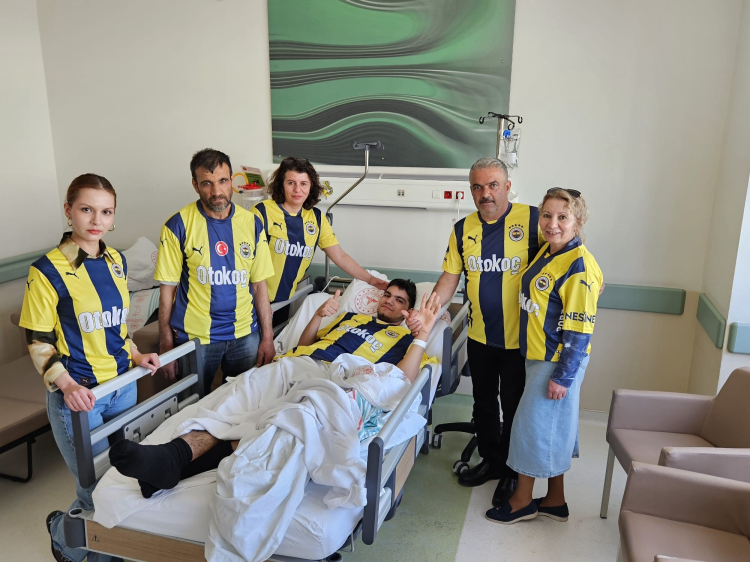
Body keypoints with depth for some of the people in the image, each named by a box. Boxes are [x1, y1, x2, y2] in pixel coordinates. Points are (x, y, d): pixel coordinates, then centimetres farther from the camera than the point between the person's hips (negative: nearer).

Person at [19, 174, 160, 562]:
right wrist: (66, 385, -22)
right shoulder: (48, 271, -14)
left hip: (123, 385, 6)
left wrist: (135, 356, 3)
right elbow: (38, 342, -10)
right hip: (78, 394, -6)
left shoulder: (116, 261, 4)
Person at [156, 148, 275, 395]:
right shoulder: (178, 226, -8)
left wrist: (267, 337, 2)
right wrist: (166, 346, -5)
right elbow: (168, 289, -5)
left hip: (245, 334, 3)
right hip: (194, 336, -2)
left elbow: (259, 284, 4)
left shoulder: (252, 223, 0)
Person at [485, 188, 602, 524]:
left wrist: (563, 376, -19)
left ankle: (522, 501, 23)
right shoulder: (547, 250, 6)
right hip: (539, 355, 9)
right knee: (553, 427, 18)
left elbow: (579, 329, -22)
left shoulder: (579, 267, -22)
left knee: (533, 424, 3)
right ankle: (555, 501, 34)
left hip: (558, 360, -9)